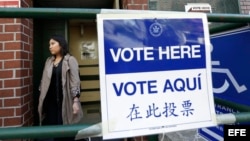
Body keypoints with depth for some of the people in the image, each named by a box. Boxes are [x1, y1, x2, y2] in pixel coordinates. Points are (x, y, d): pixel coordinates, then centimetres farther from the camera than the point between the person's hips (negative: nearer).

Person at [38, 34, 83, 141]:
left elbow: (75, 81, -9)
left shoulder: (70, 60, -3)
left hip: (64, 101, -4)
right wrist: (41, 100, 12)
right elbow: (44, 81, 14)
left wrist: (75, 101, -16)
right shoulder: (49, 61, 13)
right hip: (50, 101, 5)